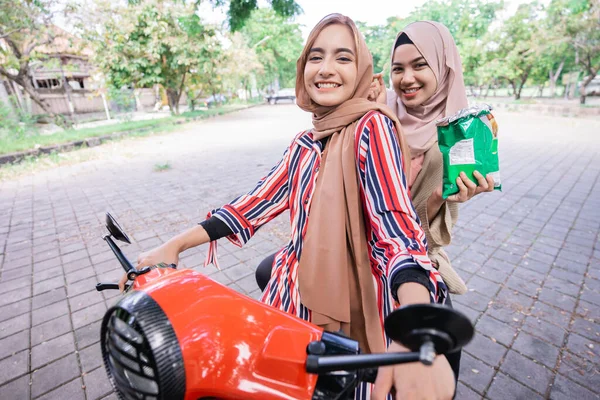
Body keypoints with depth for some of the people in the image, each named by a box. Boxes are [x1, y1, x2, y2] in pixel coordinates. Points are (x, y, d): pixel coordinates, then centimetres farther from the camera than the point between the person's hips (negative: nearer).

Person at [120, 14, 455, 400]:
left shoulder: (371, 126, -14)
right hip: (297, 296, 6)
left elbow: (396, 225, -26)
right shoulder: (304, 144, 5)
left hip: (350, 310, -5)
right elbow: (257, 203, 4)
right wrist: (174, 245, 0)